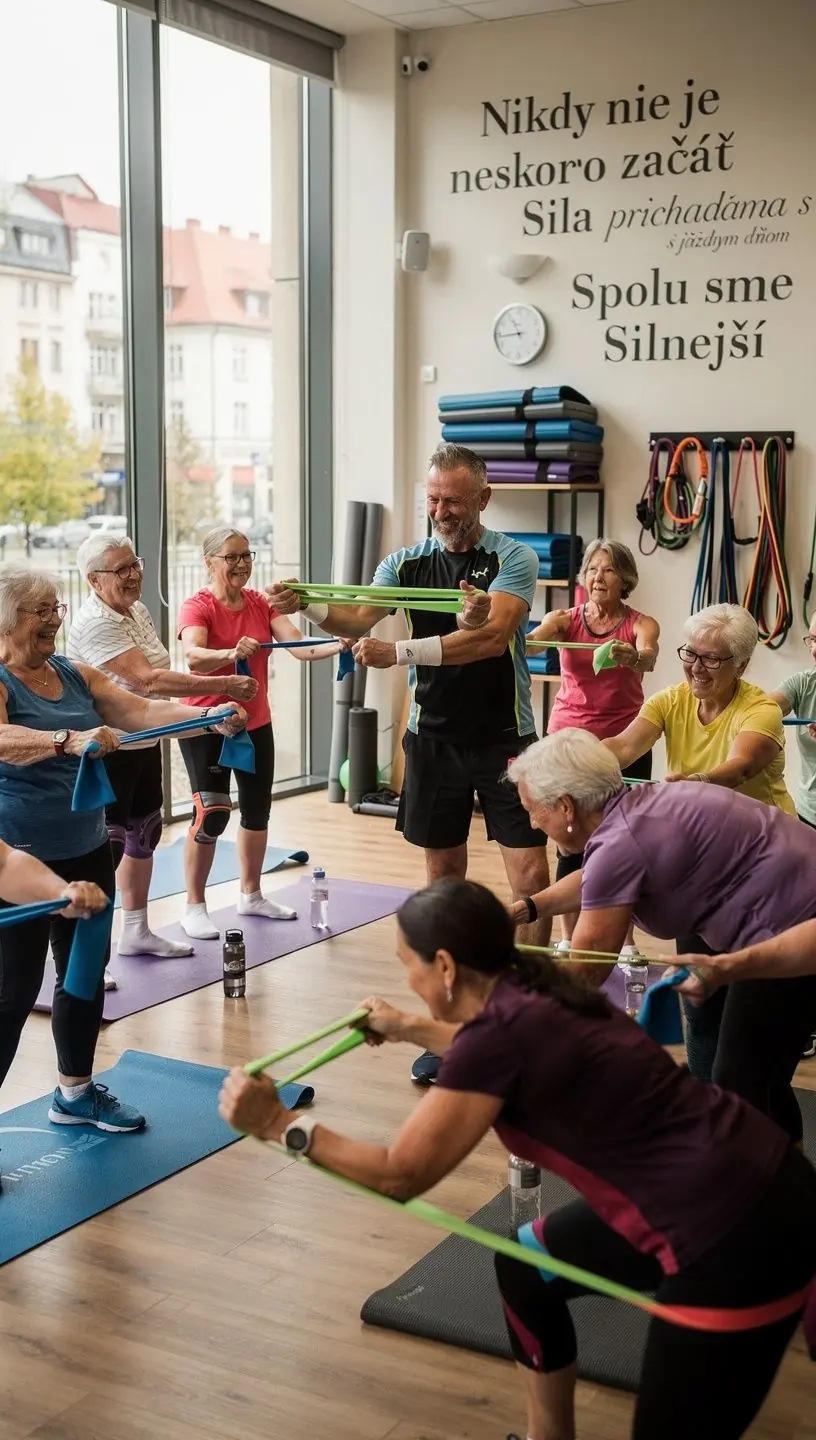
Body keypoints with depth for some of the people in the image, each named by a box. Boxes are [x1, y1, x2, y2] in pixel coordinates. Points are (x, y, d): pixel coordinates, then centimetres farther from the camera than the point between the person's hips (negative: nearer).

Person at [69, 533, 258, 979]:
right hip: (108, 752, -10)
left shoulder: (137, 610, 8)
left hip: (145, 743, 10)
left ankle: (136, 932, 33)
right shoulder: (94, 623, -22)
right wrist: (225, 686, -29)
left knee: (144, 833, 18)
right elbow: (148, 679, -29)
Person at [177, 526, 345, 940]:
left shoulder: (262, 604, 0)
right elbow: (193, 658, -34)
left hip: (256, 723, 6)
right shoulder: (197, 607, -15)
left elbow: (299, 646, -12)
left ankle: (251, 895, 31)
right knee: (211, 814, -10)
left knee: (258, 810, 14)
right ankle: (194, 907, 4)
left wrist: (339, 646, -30)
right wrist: (232, 653, -53)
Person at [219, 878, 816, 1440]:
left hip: (742, 1234, -9)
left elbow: (402, 1173, -11)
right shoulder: (530, 994, 6)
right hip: (747, 1184, 10)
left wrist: (282, 1124, -3)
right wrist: (408, 1029, 45)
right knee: (527, 1268, 23)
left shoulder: (500, 1029, -18)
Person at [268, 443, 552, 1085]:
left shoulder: (514, 559, -7)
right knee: (444, 880, 8)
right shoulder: (408, 562, 5)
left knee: (531, 875, -7)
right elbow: (358, 618, -10)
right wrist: (307, 606, -31)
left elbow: (491, 638, -22)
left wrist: (398, 653, -29)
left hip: (504, 737, -3)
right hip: (434, 737, 3)